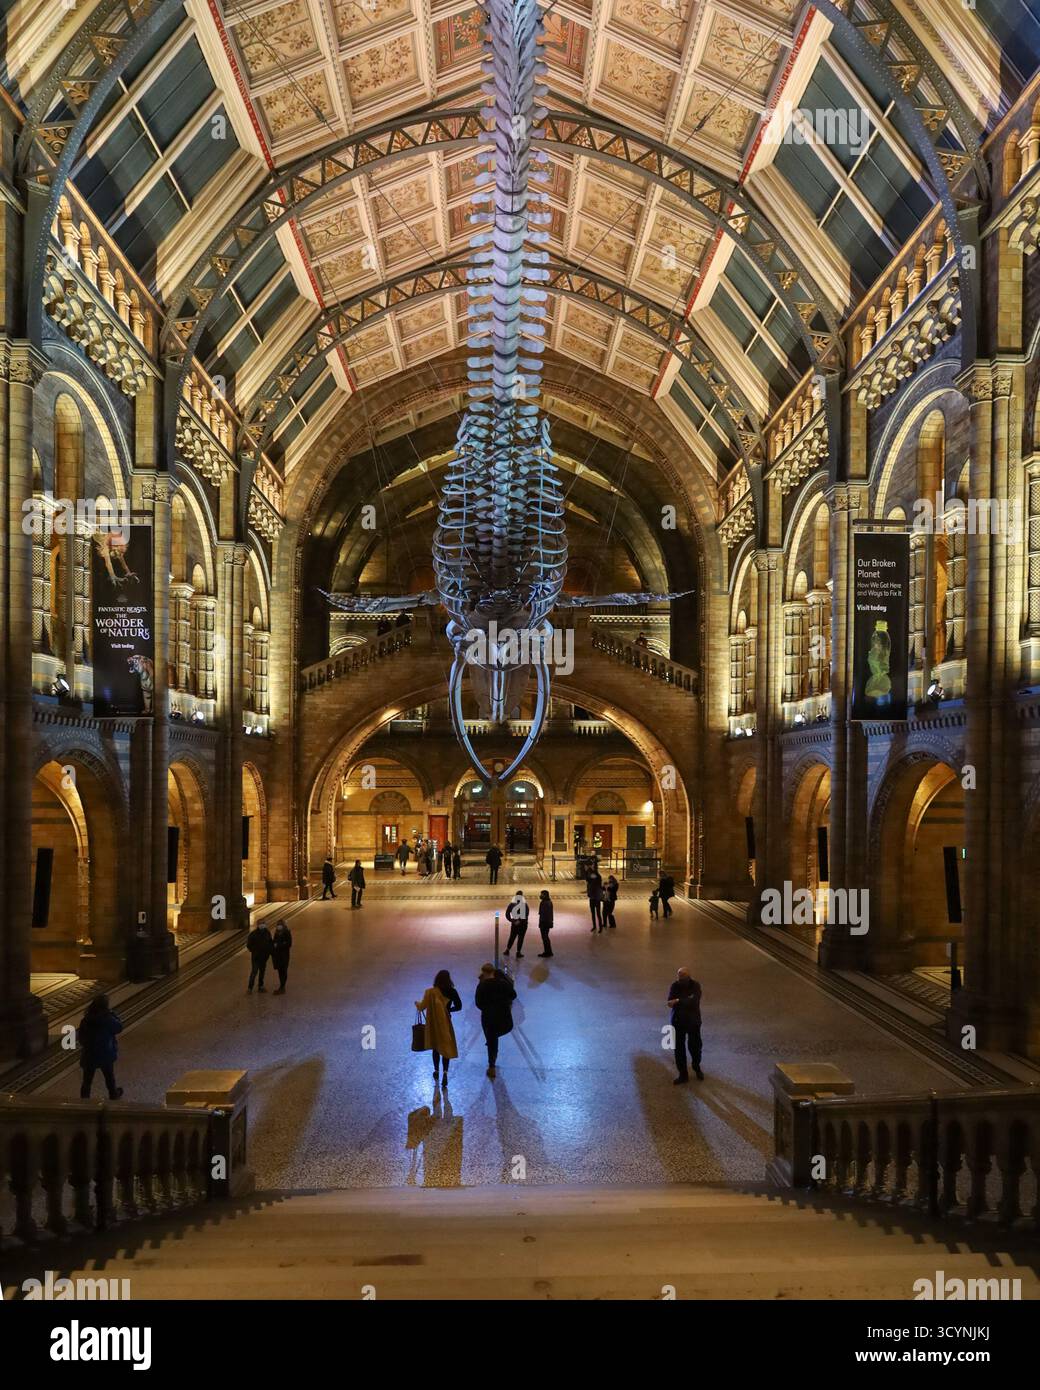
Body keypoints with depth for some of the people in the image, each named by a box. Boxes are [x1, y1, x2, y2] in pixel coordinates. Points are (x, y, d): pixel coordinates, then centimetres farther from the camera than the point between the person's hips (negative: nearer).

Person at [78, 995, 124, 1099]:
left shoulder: (85, 1020, -12)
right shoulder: (108, 1020, -23)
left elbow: (81, 1037, 0)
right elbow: (119, 1027, -5)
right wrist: (114, 1015, 0)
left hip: (89, 1055, 2)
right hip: (105, 1055, -2)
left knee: (87, 1079, 14)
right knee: (109, 1077, 22)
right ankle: (114, 1094, 41)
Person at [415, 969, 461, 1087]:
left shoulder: (430, 992, -15)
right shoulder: (452, 992, -12)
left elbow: (422, 1007, -8)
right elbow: (458, 1006, -4)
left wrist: (417, 1003, 14)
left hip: (433, 1024, 0)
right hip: (445, 1023, 0)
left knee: (436, 1047, 19)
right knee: (446, 1047, 6)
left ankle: (436, 1071, 32)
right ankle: (445, 1073, -9)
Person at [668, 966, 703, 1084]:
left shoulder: (695, 985, -12)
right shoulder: (675, 986, -7)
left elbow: (694, 1002, -26)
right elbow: (671, 1002, -18)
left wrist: (678, 1001, -31)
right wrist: (687, 1000, -30)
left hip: (693, 1021, -1)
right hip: (678, 1021, 1)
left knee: (695, 1046, 13)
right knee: (679, 1049, 4)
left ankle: (697, 1068, 39)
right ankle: (683, 1074, 17)